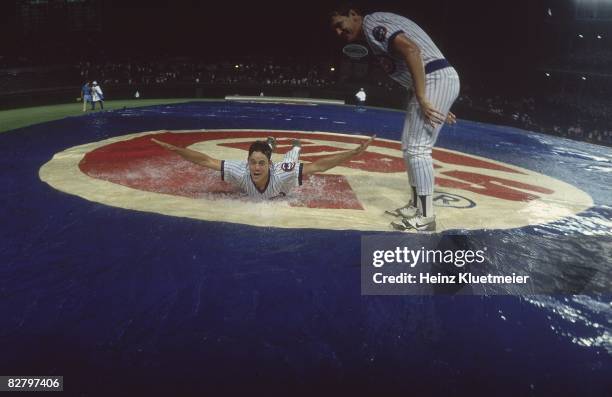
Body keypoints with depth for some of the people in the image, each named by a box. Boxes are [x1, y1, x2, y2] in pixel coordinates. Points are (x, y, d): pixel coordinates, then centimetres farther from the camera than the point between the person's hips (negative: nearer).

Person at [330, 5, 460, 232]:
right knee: (410, 147, 15)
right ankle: (416, 206, 23)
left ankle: (426, 217, -4)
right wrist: (437, 105, 20)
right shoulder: (375, 33, 21)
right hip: (435, 81, 10)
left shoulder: (371, 22, -8)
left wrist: (421, 99, -25)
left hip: (436, 79, -10)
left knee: (417, 149, -9)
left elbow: (411, 50, -22)